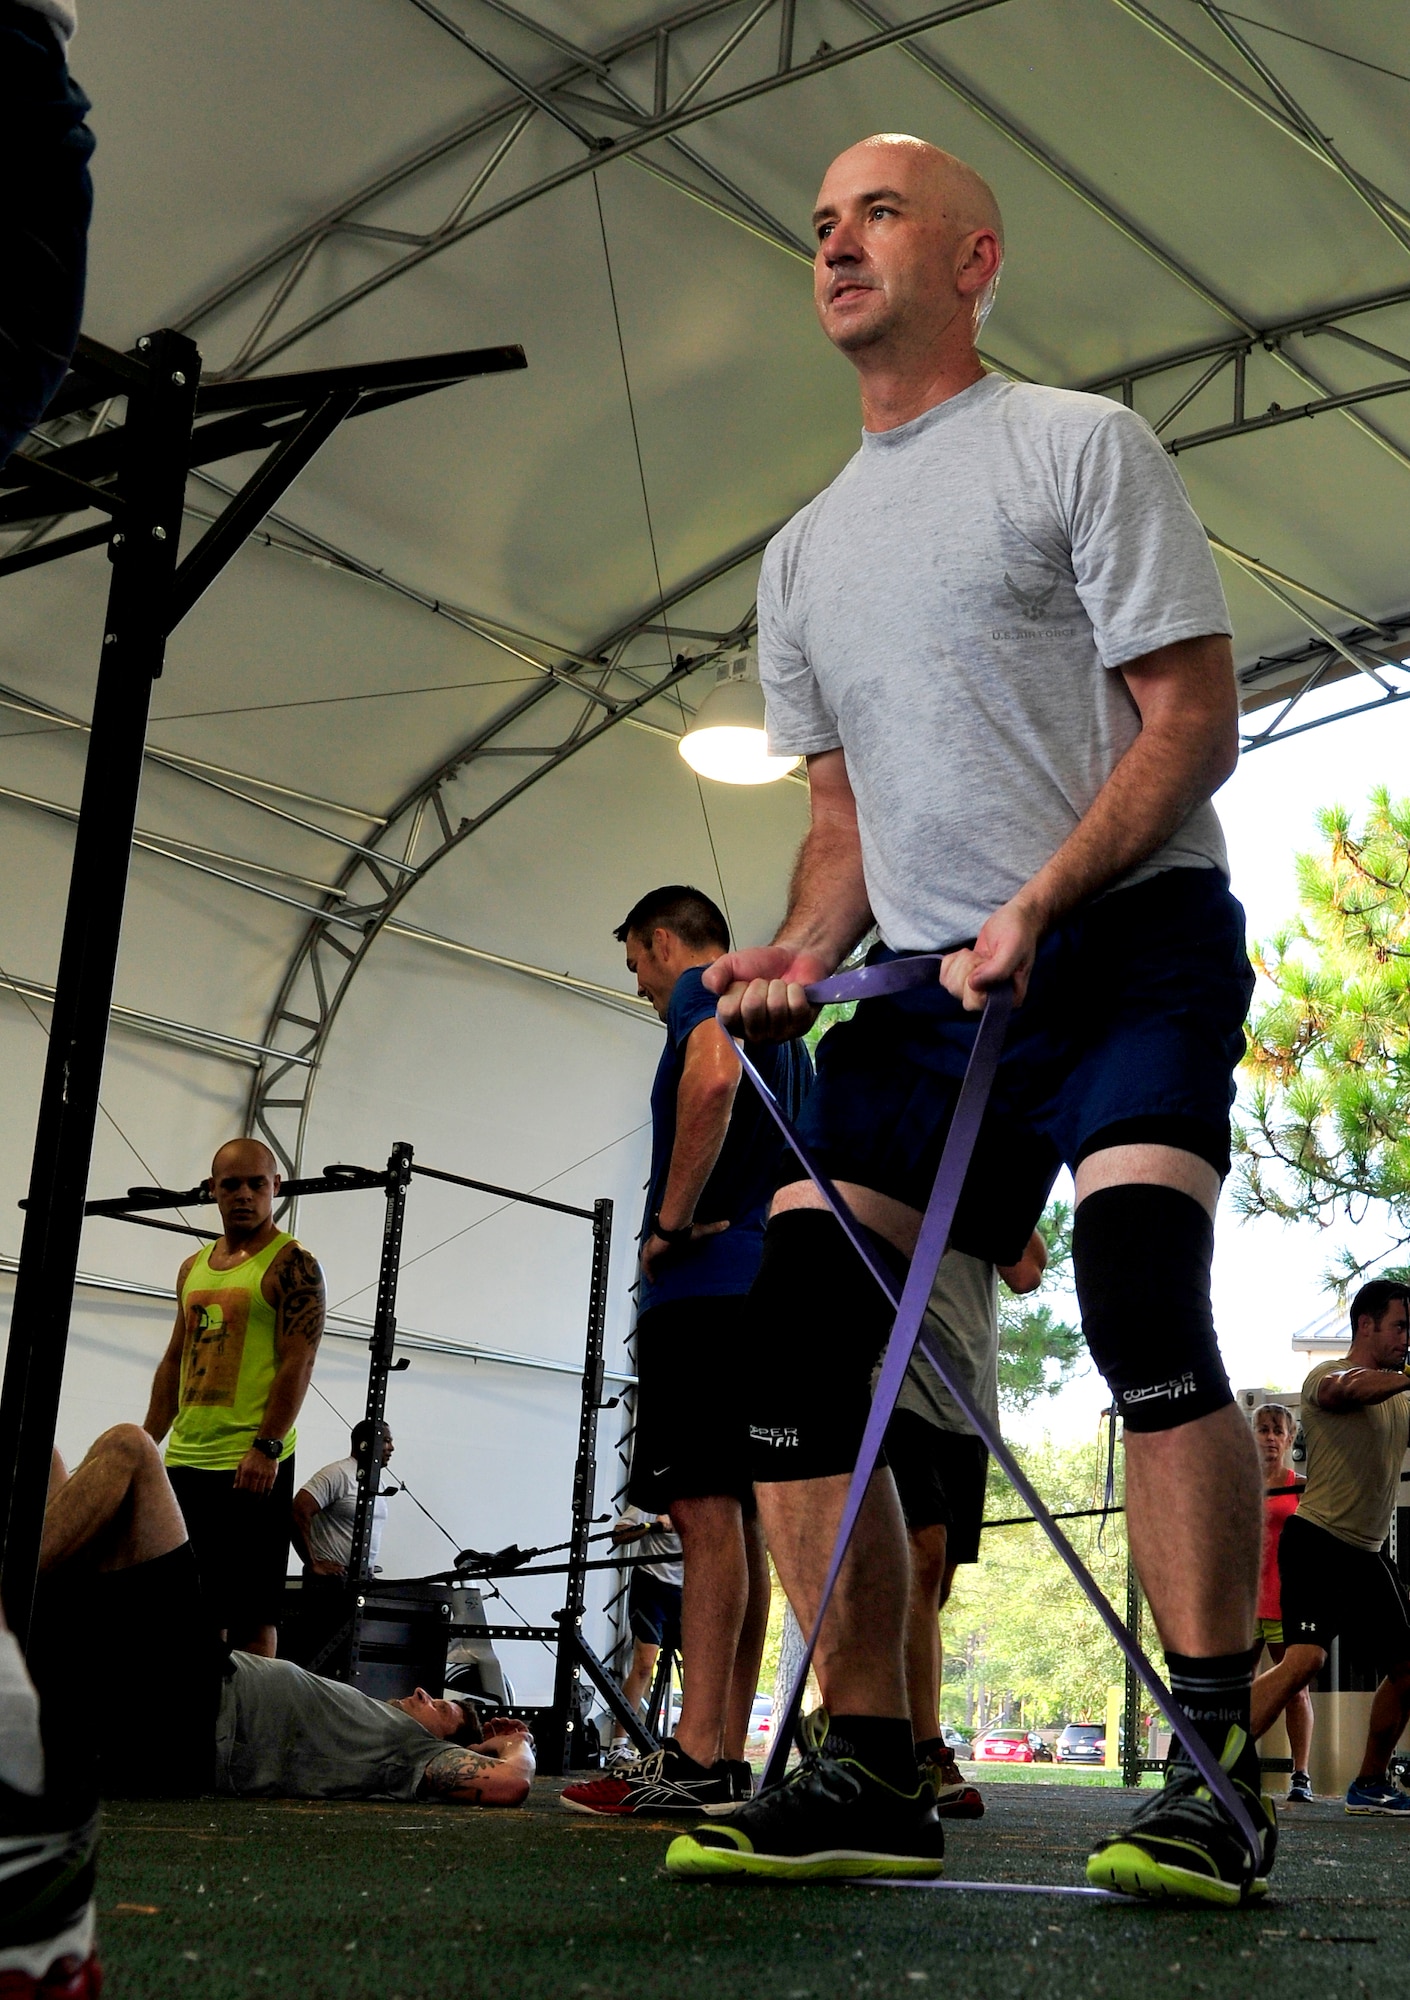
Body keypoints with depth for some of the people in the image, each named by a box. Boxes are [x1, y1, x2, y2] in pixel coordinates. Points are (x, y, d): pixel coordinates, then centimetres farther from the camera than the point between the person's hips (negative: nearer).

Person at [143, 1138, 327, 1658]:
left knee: (250, 1610, -5)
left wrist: (266, 1447, -21)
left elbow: (298, 1361, -13)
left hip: (252, 1465, -7)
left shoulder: (292, 1264, -5)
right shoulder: (193, 1269, 18)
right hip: (184, 1461, 8)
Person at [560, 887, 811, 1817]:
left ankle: (697, 1761, -20)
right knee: (734, 1521, 7)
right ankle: (726, 1759, 7)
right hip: (768, 1287, 10)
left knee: (707, 1511, -15)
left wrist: (670, 1223, -17)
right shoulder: (784, 1032, 28)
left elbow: (714, 1078, -23)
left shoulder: (704, 990, -1)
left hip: (708, 1286, -10)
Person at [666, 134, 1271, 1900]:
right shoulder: (804, 555, 19)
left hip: (1132, 941, -6)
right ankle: (873, 1776, -1)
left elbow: (1194, 719, -7)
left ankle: (1215, 1776, -18)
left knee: (1141, 1294, -27)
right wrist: (797, 952, -1)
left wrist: (1040, 902, -21)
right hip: (930, 984, 6)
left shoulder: (1079, 445, 1)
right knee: (796, 1319, -9)